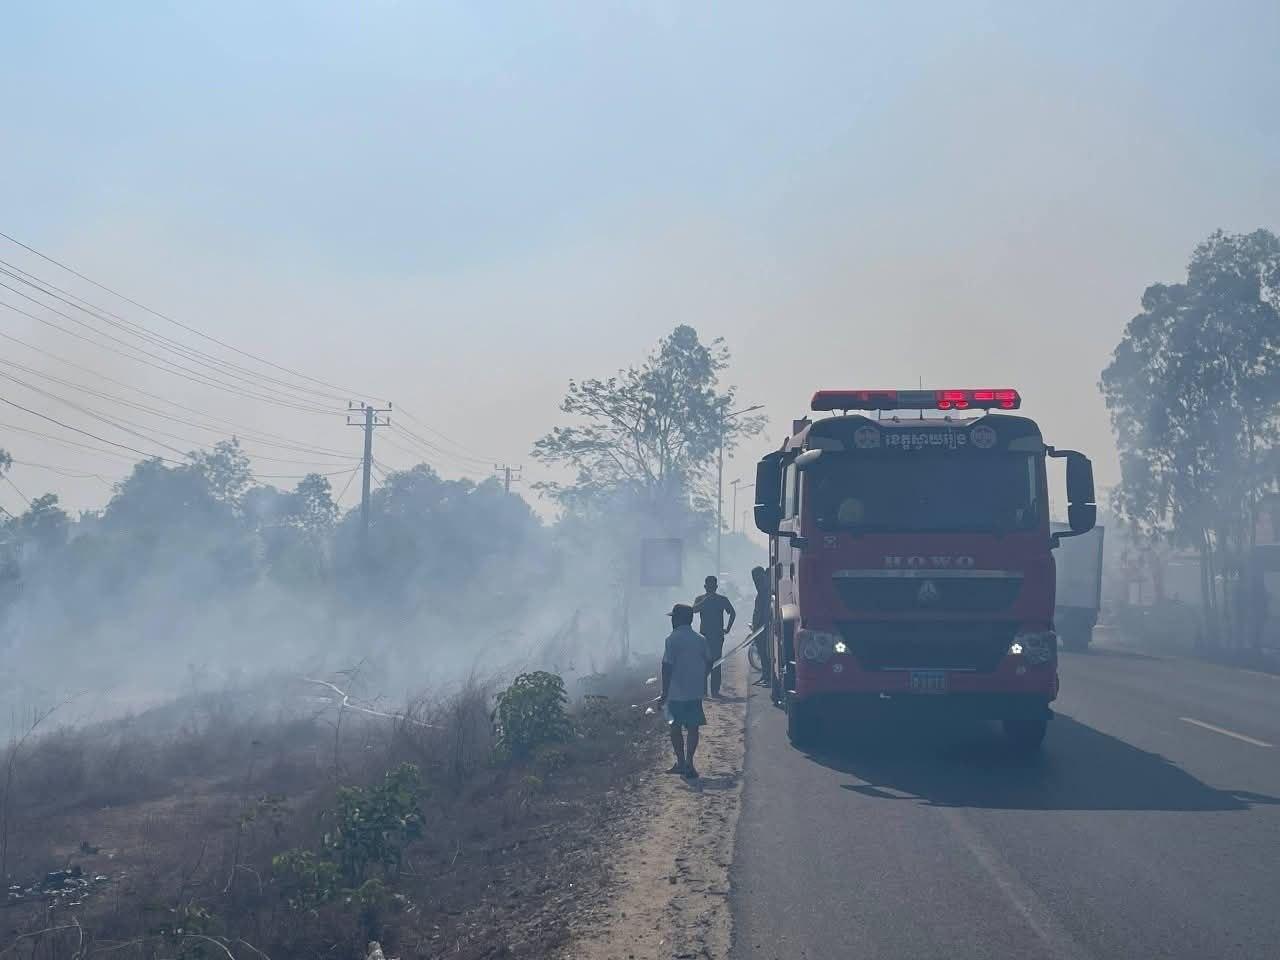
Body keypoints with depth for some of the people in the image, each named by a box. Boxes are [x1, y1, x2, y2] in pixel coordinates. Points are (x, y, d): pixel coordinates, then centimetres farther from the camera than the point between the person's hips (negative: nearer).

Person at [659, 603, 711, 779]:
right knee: (692, 727, 7)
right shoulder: (701, 639, 3)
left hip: (676, 693, -4)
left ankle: (681, 763, 11)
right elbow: (709, 664, 8)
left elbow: (667, 667, -14)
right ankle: (689, 763, 3)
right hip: (695, 692, 4)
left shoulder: (672, 640, -12)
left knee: (675, 728, 10)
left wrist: (664, 693, -8)